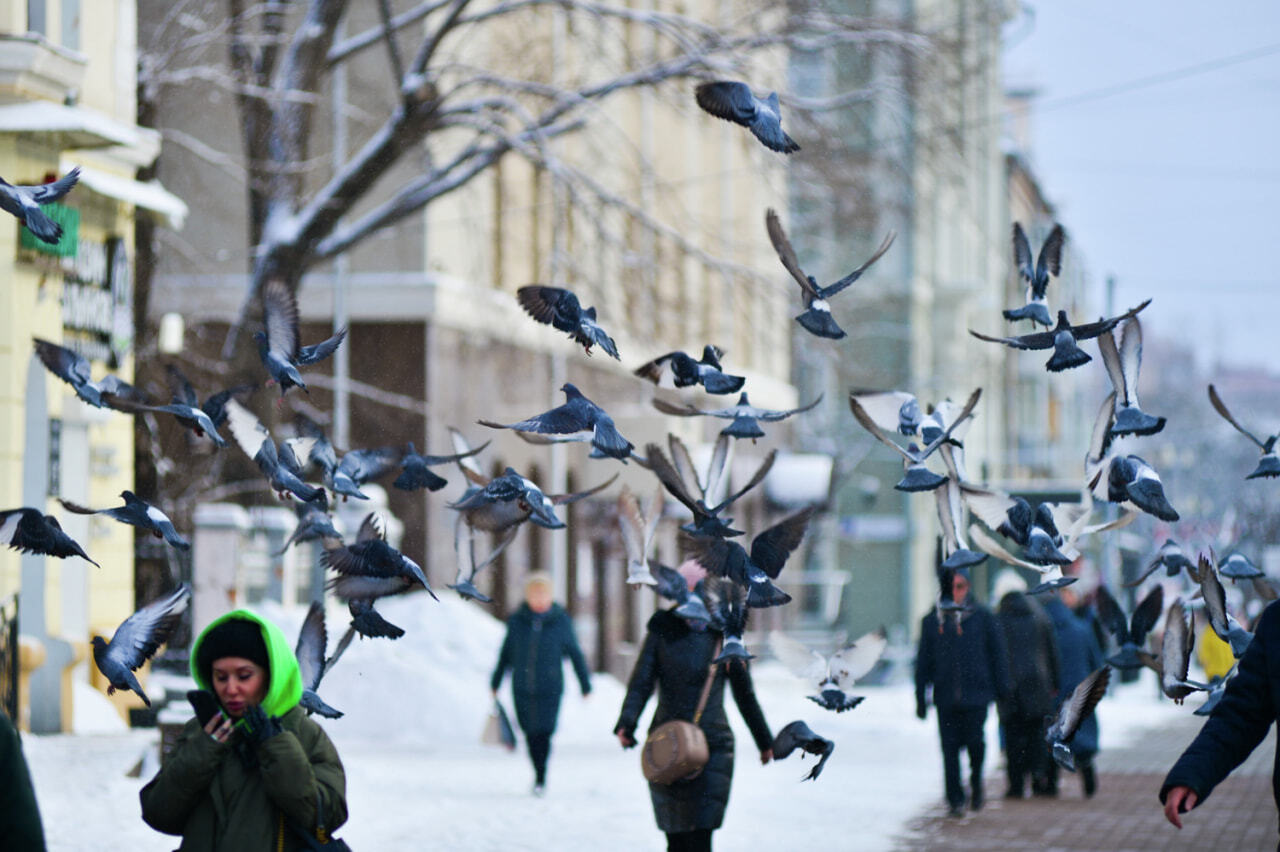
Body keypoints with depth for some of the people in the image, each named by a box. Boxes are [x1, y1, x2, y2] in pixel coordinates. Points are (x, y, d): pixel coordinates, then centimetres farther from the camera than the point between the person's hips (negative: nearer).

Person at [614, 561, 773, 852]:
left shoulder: (724, 636, 4)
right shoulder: (662, 631, 3)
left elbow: (744, 693, 14)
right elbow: (640, 684, 0)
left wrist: (764, 740, 20)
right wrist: (626, 723, -18)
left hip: (714, 747, -1)